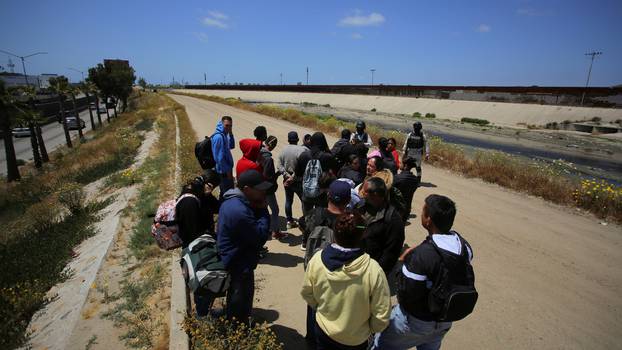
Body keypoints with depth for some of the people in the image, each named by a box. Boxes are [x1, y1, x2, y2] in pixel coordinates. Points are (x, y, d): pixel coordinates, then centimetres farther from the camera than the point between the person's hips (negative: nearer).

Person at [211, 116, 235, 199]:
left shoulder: (225, 135, 5)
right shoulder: (219, 137, -22)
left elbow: (232, 146, 16)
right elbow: (220, 157, -23)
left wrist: (231, 134, 0)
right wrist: (227, 171, -17)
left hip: (227, 168, 9)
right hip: (224, 170, -9)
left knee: (224, 192, 21)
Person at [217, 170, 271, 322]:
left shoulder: (232, 200, 1)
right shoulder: (239, 211, -33)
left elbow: (252, 228, 7)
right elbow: (261, 237, -27)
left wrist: (258, 210, -10)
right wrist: (263, 210, -20)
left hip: (233, 261, 10)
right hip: (239, 265, -10)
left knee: (235, 301, 29)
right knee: (241, 306, 11)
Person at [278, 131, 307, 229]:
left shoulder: (283, 150, 0)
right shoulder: (301, 150, -17)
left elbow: (280, 165, -4)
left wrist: (287, 175, -8)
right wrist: (293, 178, -15)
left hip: (287, 180, 6)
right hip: (298, 181, -5)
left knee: (288, 200, 15)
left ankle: (289, 221, 25)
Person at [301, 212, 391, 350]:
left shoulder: (317, 259, -24)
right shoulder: (373, 270, -32)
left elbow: (306, 293, -6)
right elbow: (381, 316, -20)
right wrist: (371, 329, 1)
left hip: (324, 330, 1)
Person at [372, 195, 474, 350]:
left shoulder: (421, 255, -36)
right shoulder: (464, 246, -12)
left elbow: (405, 295, -28)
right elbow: (463, 277, 5)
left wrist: (403, 262, -14)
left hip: (416, 321, -6)